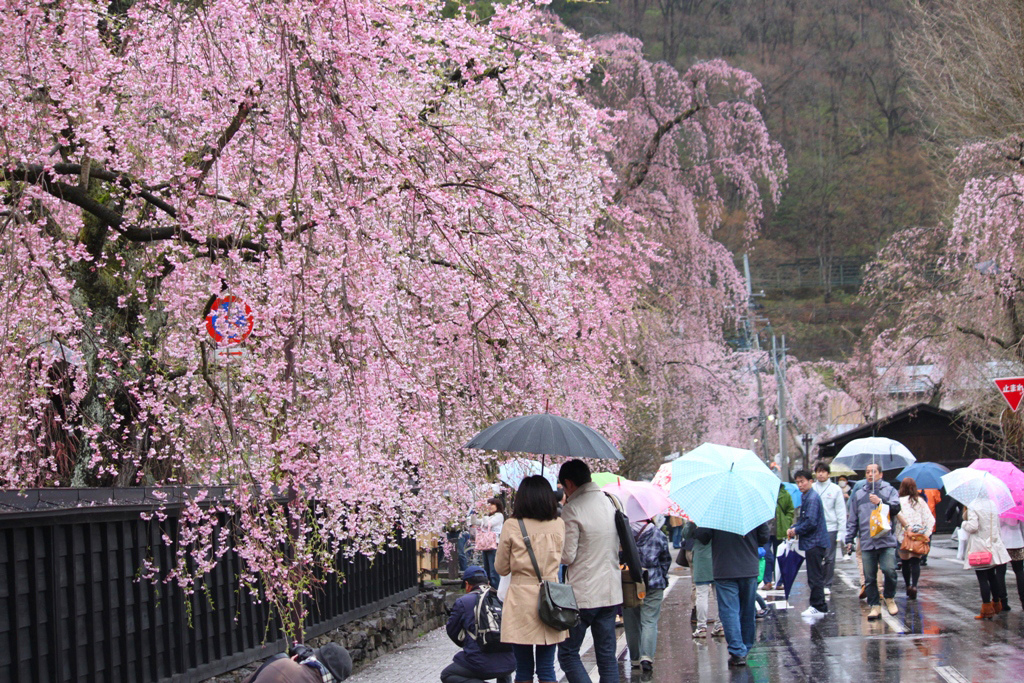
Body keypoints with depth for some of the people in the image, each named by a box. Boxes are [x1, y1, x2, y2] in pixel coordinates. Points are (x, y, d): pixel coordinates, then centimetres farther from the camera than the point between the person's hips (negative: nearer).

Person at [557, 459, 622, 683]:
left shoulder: (572, 509, -13)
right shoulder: (610, 502, 9)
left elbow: (567, 556, -14)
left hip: (582, 596, -7)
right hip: (611, 592, 7)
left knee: (568, 654, 2)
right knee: (607, 656, 9)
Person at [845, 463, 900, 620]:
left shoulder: (889, 490, 12)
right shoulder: (858, 494, 19)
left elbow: (896, 508, -4)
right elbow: (852, 519, 18)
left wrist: (880, 502, -14)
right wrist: (849, 540, 13)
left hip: (886, 541, -3)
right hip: (866, 542, 3)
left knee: (889, 570, -15)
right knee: (869, 577, 1)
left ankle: (889, 598, 8)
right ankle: (875, 606, 8)